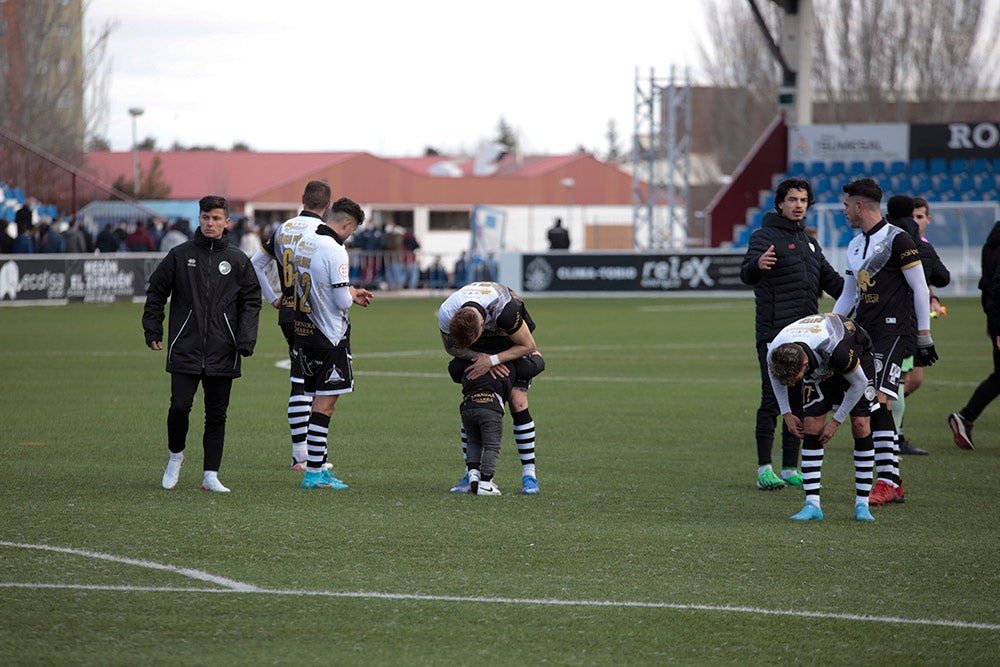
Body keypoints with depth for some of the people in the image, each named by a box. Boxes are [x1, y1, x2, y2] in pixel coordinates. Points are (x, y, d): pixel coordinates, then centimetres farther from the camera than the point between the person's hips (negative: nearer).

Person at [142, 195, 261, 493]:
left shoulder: (238, 261, 6)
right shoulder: (180, 255, 4)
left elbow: (251, 302, 9)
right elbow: (156, 291, 11)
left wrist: (246, 340, -4)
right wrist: (153, 331, 5)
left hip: (222, 354, 1)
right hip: (185, 351, -1)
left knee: (217, 415, 4)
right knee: (180, 406, -10)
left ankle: (211, 475, 10)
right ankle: (175, 455, 17)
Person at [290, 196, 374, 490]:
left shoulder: (303, 242, 8)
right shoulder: (335, 251, -18)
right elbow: (342, 301, -19)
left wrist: (350, 293, 20)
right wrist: (352, 295, 4)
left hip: (304, 331, 8)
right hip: (329, 335, -8)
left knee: (317, 398, 15)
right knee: (325, 402, -5)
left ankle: (319, 465, 18)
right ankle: (314, 473, -6)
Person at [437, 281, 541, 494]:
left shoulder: (504, 309, -42)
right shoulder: (446, 314, -32)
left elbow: (528, 346, -27)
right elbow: (451, 347, -11)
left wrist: (492, 360, -35)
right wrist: (480, 357, -27)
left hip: (513, 341, -3)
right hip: (483, 348, 3)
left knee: (517, 401, -15)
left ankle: (529, 475, -11)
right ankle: (470, 475, -1)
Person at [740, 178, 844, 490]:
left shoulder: (809, 242, 18)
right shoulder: (765, 236, -5)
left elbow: (829, 279, 24)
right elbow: (746, 274, -20)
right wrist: (757, 264, -44)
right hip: (774, 333, -7)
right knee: (772, 399, -8)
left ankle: (790, 468, 13)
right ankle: (764, 469, -5)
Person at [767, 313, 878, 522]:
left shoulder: (837, 350, -46)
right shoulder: (776, 354, -32)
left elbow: (859, 383, -25)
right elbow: (775, 374, -3)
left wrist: (836, 421, -18)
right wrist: (786, 414, -6)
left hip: (857, 353, -4)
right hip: (819, 367, 4)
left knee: (860, 424, -13)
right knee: (812, 425, -11)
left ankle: (862, 503, -7)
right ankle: (812, 504, -11)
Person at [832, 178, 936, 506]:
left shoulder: (896, 239, -7)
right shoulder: (855, 246, 18)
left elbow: (920, 289, -7)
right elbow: (848, 296, 26)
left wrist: (924, 336, -8)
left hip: (893, 331, -8)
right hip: (864, 332, 8)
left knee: (878, 400, -19)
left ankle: (888, 482, -20)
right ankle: (892, 481, 5)